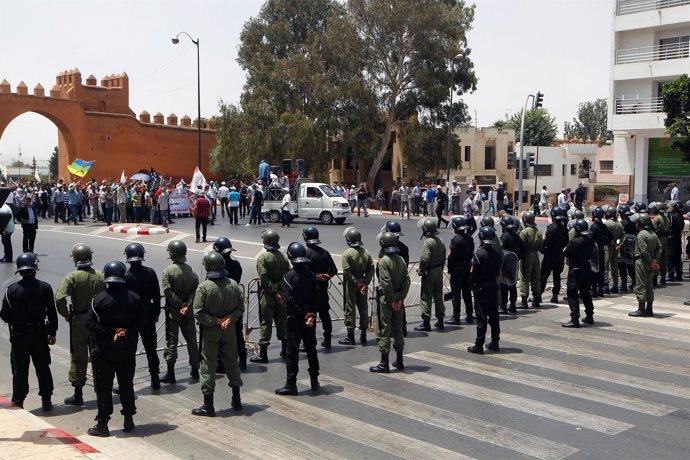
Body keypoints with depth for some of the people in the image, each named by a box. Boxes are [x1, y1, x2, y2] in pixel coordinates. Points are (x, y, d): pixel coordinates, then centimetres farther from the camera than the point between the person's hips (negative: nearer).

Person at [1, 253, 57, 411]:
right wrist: (52, 333, 8)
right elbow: (52, 313, -3)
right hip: (40, 333, 2)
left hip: (19, 334, -1)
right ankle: (46, 401, 20)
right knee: (43, 368, 13)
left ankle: (18, 402, 14)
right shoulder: (45, 287, -6)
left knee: (20, 370, 9)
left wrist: (14, 321, 14)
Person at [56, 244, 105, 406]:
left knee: (78, 357, 5)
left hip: (79, 321, -3)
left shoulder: (72, 277, -14)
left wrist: (65, 314, -8)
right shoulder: (100, 276, -3)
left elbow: (59, 298, -23)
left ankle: (78, 395, 10)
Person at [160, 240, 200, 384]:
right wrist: (187, 305, -12)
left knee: (171, 341, 2)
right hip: (188, 312, 4)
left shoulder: (168, 271, -13)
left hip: (173, 311, -4)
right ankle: (195, 370, 21)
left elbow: (168, 292, -19)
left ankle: (170, 373, 4)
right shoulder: (191, 270, -1)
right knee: (191, 340, 14)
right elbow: (196, 290, -8)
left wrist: (180, 304, -12)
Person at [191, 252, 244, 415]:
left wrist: (216, 321, -13)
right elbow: (240, 307, -1)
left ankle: (208, 406, 9)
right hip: (230, 330, 4)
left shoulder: (204, 287, -17)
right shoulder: (233, 284, -4)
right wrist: (229, 319, -11)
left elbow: (198, 313, -19)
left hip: (210, 331, -4)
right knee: (232, 362, 17)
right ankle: (236, 400, 26)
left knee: (208, 365, 4)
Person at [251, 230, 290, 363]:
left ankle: (263, 354, 2)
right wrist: (279, 287, 1)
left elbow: (263, 277, -19)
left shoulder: (263, 257, -12)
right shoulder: (283, 256, 3)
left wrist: (272, 288, -12)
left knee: (266, 322, 0)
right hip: (281, 293, 5)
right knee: (282, 320, 16)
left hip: (267, 293, -5)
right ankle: (285, 349, 25)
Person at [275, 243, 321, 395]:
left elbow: (289, 301, -19)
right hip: (311, 319, 5)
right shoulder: (311, 275, 2)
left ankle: (291, 385, 4)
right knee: (311, 348, 16)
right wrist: (311, 314, -3)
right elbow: (318, 296, 1)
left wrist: (303, 314, -13)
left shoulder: (289, 277, -14)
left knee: (292, 351, 1)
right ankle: (314, 381, 23)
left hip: (295, 319, -5)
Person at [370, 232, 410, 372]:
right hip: (398, 299, 7)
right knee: (398, 329, 15)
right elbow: (406, 280, 1)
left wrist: (391, 300, -14)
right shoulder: (401, 260, 5)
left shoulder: (383, 261, -16)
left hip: (386, 299, -7)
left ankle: (384, 363, 2)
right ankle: (399, 361, 23)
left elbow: (386, 283, -21)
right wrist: (400, 298, -1)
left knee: (384, 330, -1)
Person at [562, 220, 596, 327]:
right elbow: (591, 252, 12)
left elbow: (565, 252, -13)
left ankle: (574, 319, -4)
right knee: (585, 292, 20)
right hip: (587, 269, 8)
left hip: (576, 270, -8)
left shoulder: (575, 241, -20)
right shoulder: (590, 240, 2)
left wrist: (566, 249, 8)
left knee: (572, 294, -2)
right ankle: (589, 316, 28)